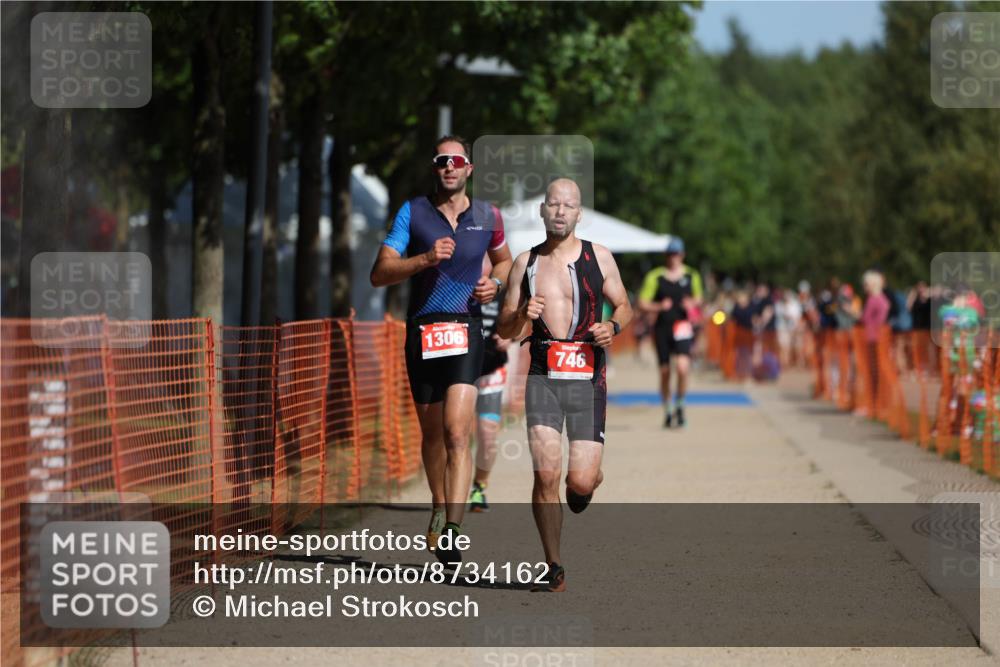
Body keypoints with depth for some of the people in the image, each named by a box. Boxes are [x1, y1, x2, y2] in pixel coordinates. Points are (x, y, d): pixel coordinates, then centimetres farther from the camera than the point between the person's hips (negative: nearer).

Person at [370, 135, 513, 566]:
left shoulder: (488, 216, 7)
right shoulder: (412, 213, 2)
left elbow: (504, 259, 27)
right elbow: (380, 273, -6)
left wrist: (495, 282, 5)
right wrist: (426, 259, -20)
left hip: (465, 331, -1)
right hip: (422, 330, 1)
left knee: (456, 432, -17)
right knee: (432, 431, 13)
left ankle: (452, 531, -24)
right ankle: (439, 508, 37)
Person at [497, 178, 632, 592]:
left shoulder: (599, 257, 5)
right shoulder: (526, 263, 10)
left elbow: (623, 306, 16)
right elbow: (503, 331, 14)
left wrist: (613, 328, -6)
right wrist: (522, 315, -9)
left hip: (587, 377, -1)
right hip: (543, 377, 1)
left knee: (581, 482, -7)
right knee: (546, 473, -12)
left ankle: (589, 478, 33)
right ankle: (553, 569, 0)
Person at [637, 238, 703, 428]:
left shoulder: (691, 276, 8)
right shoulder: (655, 277, 1)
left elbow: (698, 299, 20)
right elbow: (642, 304, 1)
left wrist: (692, 304, -2)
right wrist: (659, 307, -17)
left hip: (683, 327, 0)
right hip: (662, 327, 0)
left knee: (682, 367, -20)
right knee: (664, 372, 5)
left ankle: (680, 405, 1)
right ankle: (668, 410, 23)